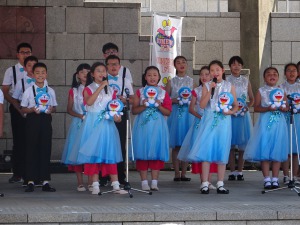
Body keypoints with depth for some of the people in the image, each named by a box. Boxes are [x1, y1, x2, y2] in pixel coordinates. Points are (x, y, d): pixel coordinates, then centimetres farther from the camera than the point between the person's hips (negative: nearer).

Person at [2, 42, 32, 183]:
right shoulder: (11, 71, 6)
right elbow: (5, 91, 2)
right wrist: (16, 105, -10)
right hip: (17, 109, 0)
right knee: (18, 141, 1)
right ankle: (17, 173, 6)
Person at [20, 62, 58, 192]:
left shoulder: (50, 91, 8)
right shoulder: (29, 91, 1)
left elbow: (54, 107, 13)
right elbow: (23, 109, 3)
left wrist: (51, 109, -9)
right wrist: (32, 109, -15)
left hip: (46, 120, 2)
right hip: (32, 120, -2)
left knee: (46, 150, 3)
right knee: (31, 151, -1)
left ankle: (45, 181, 7)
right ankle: (30, 181, 5)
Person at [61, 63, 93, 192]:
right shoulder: (74, 91, 8)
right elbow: (69, 110, 7)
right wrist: (80, 116, -8)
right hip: (78, 124, 0)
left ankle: (91, 182, 1)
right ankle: (80, 182, 3)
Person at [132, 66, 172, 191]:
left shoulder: (163, 93, 7)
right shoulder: (139, 92, 5)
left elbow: (168, 112, 3)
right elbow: (134, 110, 0)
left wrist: (159, 106, -14)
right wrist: (144, 106, -16)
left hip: (157, 127, 1)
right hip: (142, 126, -1)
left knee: (156, 153, 1)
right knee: (142, 153, -2)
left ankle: (154, 182, 7)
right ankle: (144, 182, 5)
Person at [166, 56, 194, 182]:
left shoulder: (191, 81, 9)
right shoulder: (171, 81, 6)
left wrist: (189, 100, -9)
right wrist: (174, 100, -12)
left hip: (188, 113, 1)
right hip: (175, 113, -1)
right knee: (175, 146, -2)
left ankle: (183, 173, 5)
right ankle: (177, 173, 2)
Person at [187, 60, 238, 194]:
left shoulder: (229, 86, 7)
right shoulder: (207, 86, 5)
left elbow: (236, 106, 9)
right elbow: (202, 105, -7)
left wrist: (231, 111, -12)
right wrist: (210, 90, -13)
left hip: (223, 122, 1)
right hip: (209, 121, -1)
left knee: (222, 152, 2)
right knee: (206, 151, -5)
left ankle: (220, 184, 8)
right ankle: (205, 183, -2)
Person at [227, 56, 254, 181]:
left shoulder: (246, 81, 9)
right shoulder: (226, 81, 2)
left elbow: (252, 99, 15)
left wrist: (247, 107, -3)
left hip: (243, 115, 2)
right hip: (230, 114, -2)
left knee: (243, 144, 0)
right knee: (231, 145, -1)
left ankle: (240, 171, 7)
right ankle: (232, 171, 4)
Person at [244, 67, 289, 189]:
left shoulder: (281, 91, 10)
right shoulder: (261, 91, 2)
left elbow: (287, 107, 12)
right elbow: (256, 108, -2)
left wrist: (283, 108, -10)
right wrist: (267, 108, -17)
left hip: (279, 122, 2)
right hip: (265, 123, -2)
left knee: (277, 151, 2)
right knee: (264, 151, -4)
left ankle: (275, 179, 8)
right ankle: (267, 179, 2)